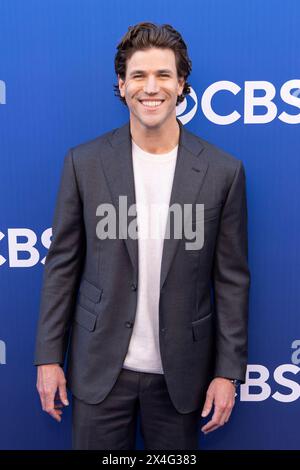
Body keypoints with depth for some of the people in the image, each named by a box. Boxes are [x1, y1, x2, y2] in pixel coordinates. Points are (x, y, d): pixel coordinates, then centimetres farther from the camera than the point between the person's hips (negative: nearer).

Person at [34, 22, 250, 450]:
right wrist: (49, 357, 0)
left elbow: (231, 279, -2)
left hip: (180, 371, 0)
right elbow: (62, 264, 0)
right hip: (100, 366, 0)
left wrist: (229, 371, -2)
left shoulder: (223, 171, -6)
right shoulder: (84, 162, -5)